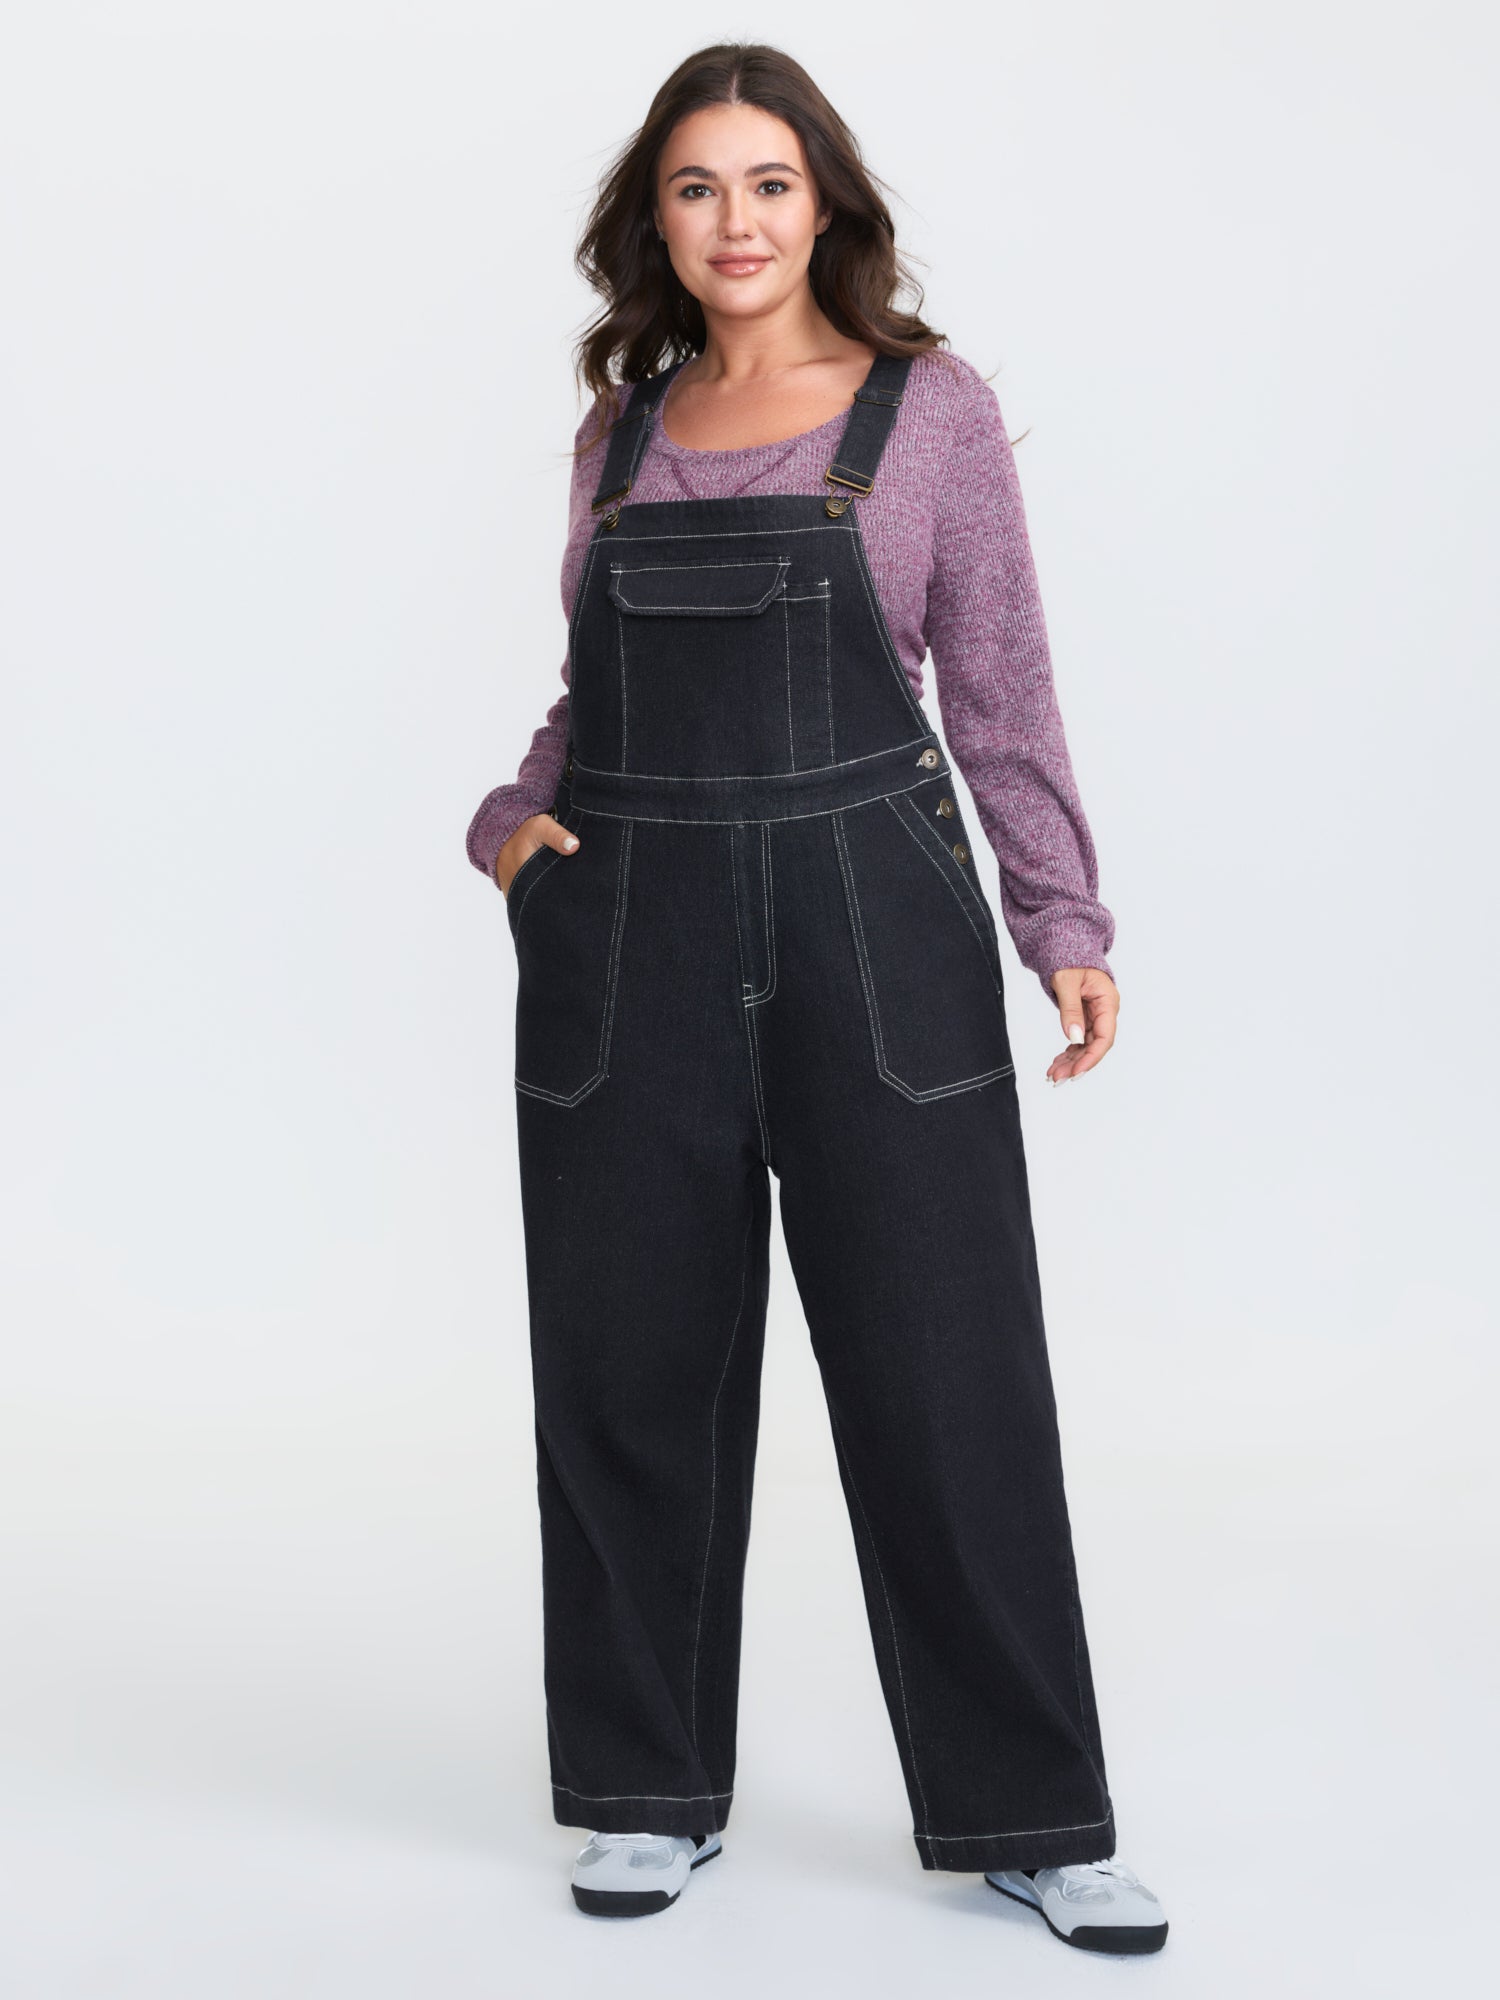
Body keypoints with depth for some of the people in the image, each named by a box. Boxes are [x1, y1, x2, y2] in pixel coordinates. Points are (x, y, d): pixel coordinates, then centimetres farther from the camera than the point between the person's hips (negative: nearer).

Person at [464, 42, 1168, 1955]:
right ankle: (653, 1793, 24)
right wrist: (515, 818, 1)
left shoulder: (932, 407, 3)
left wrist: (1065, 922, -3)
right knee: (631, 1368, 8)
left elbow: (1001, 690, 3)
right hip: (629, 935, 3)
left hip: (869, 920, -3)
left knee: (947, 1369, -1)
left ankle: (1025, 1815, 13)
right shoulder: (621, 427, 12)